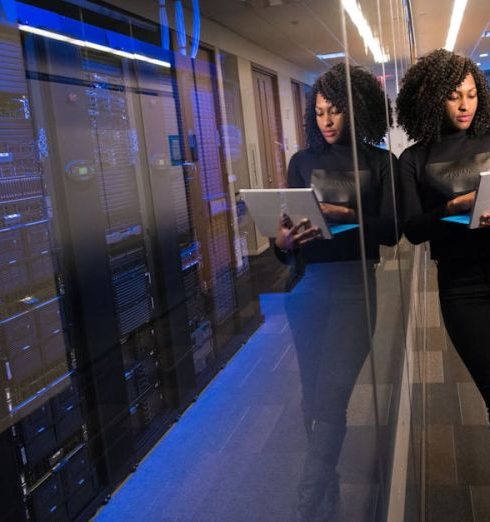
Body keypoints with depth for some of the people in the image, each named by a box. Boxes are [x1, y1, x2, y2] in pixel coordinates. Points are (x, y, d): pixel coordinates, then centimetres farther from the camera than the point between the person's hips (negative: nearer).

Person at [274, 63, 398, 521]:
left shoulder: (380, 163, 4)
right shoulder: (302, 161, 11)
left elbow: (391, 230, -3)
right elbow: (286, 224, 8)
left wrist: (345, 215, -19)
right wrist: (283, 242, -15)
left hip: (353, 285, -3)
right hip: (306, 285, 3)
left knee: (330, 396, -9)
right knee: (313, 394, 8)